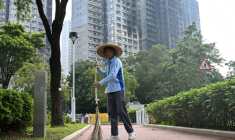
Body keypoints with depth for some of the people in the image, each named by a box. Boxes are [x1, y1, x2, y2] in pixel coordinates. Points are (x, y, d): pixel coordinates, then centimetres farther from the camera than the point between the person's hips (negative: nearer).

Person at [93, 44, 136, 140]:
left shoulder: (117, 61, -6)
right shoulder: (108, 64, 18)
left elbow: (113, 75, -18)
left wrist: (100, 83, -21)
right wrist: (98, 68, 19)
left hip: (118, 89, -8)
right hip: (110, 90, 8)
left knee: (121, 111, -11)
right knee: (111, 112, 3)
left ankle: (131, 132, 1)